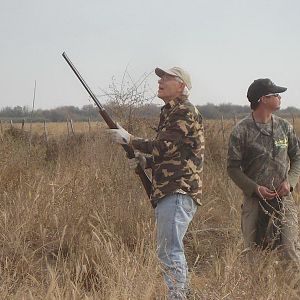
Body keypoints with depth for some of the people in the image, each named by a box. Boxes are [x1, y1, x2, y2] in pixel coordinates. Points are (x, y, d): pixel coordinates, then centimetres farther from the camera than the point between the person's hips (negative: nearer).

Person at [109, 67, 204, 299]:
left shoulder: (185, 112, -9)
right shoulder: (170, 112, 21)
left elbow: (164, 147, -18)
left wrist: (129, 139, -7)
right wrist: (145, 161, 12)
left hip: (179, 192, -11)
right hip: (168, 193, 11)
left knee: (170, 251, -14)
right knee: (167, 251, 15)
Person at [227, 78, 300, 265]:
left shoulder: (285, 127, 8)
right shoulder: (242, 131, -5)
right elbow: (233, 167, -3)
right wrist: (256, 188, -14)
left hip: (283, 197, 2)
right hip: (254, 199, -2)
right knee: (254, 253, 3)